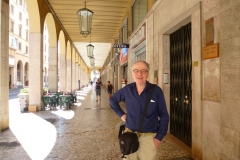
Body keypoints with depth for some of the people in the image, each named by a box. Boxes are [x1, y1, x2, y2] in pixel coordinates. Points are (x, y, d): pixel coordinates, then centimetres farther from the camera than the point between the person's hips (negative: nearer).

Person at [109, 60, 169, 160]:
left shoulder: (156, 91, -10)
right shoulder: (127, 90, -4)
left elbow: (164, 115, -5)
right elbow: (112, 100, 14)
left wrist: (159, 137, -8)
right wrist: (121, 114, 4)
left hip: (149, 136, -2)